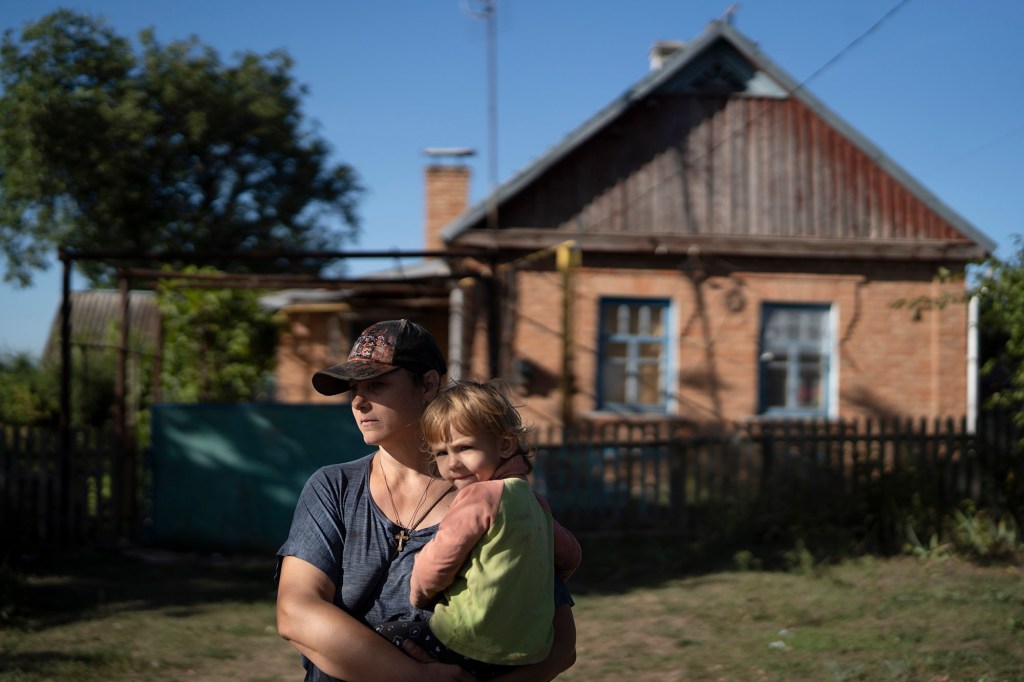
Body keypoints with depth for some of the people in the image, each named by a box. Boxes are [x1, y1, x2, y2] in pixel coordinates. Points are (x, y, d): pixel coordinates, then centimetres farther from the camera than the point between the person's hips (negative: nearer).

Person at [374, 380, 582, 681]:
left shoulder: (479, 496, -15)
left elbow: (435, 567, -11)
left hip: (470, 650, -8)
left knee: (383, 637, 3)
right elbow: (570, 555, 24)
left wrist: (419, 597, 9)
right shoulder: (533, 500, 10)